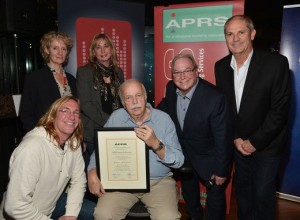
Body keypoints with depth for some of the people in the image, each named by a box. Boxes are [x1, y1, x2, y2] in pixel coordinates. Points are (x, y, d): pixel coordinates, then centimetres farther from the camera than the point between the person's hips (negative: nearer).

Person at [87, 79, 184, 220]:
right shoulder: (115, 118, 3)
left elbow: (178, 161, -8)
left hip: (159, 181, -1)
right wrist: (92, 171, -7)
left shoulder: (163, 119, -4)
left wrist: (155, 144, -25)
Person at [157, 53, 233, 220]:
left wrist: (221, 171, -16)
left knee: (215, 196, 13)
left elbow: (223, 139, -24)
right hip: (183, 153, 7)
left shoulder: (215, 98, -33)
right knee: (188, 190, 28)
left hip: (209, 158, -6)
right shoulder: (171, 88, -15)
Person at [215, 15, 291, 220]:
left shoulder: (276, 63, -18)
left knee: (262, 193, 5)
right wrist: (235, 138, -4)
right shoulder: (221, 66, -4)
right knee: (242, 187, 19)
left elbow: (280, 109, -17)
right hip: (238, 142, 4)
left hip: (267, 144, -4)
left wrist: (255, 142, -14)